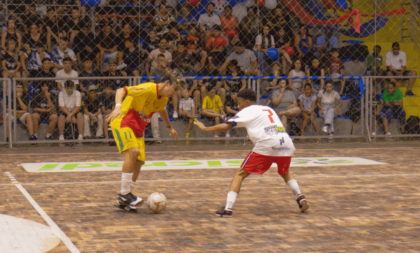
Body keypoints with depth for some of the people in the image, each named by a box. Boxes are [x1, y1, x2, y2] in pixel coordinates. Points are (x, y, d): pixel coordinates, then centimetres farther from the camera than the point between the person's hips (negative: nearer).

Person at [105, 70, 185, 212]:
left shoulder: (163, 98, 7)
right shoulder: (148, 89, -21)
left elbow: (162, 110, 31)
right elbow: (121, 91, -25)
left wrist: (169, 127, 42)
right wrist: (118, 106, -42)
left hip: (138, 128, 9)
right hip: (122, 121, -9)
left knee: (139, 161, 0)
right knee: (133, 151, -30)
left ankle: (123, 201, 10)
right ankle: (125, 193, -22)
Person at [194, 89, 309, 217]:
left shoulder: (247, 111, 13)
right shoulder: (269, 109, 31)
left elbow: (226, 126, 7)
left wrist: (205, 128, 17)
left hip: (266, 145, -5)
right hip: (287, 144, 5)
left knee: (240, 174, 5)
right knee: (285, 172, 34)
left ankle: (228, 208, -7)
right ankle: (300, 198, 17)